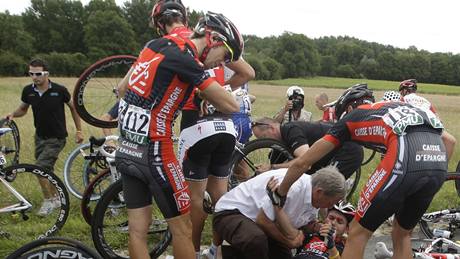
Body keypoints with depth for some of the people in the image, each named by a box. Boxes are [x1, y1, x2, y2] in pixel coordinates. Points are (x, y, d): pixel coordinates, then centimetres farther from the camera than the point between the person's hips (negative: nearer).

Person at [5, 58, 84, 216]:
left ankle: (48, 200, 3)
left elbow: (73, 107, -1)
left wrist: (79, 130, 0)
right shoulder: (28, 91, -7)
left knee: (40, 167, -16)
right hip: (40, 136, 5)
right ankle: (56, 199, 34)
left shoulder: (59, 90, -17)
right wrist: (13, 114, -11)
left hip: (56, 138, -5)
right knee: (47, 170, 14)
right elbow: (23, 109, 11)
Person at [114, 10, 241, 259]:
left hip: (126, 150, 8)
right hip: (153, 152, -8)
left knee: (138, 230, 12)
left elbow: (123, 87, 21)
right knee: (182, 229, 5)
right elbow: (230, 106, -11)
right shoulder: (184, 58, -16)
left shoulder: (157, 43, 9)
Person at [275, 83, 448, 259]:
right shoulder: (400, 106, 38)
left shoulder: (351, 116, 23)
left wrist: (279, 195, 36)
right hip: (440, 166, 6)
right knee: (402, 235, 25)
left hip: (404, 161, -6)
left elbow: (302, 163, 23)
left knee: (358, 232, 11)